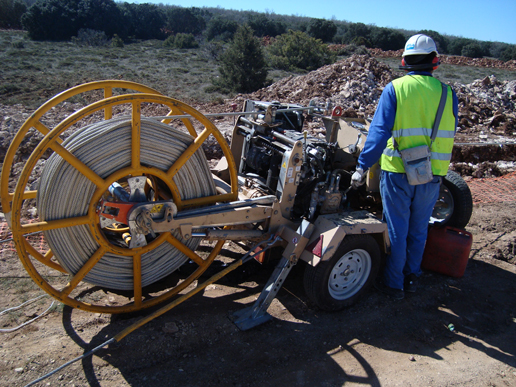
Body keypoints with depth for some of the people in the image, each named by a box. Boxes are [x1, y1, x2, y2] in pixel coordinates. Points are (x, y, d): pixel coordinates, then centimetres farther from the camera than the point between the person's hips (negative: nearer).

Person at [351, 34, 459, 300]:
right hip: (432, 174, 3)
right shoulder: (447, 93, 3)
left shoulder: (395, 89, -7)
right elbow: (448, 135, 11)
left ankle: (394, 284, 19)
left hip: (398, 171, -3)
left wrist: (362, 167, -12)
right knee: (419, 229, 18)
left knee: (397, 230, 8)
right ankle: (412, 278, 32)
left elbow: (379, 131, -14)